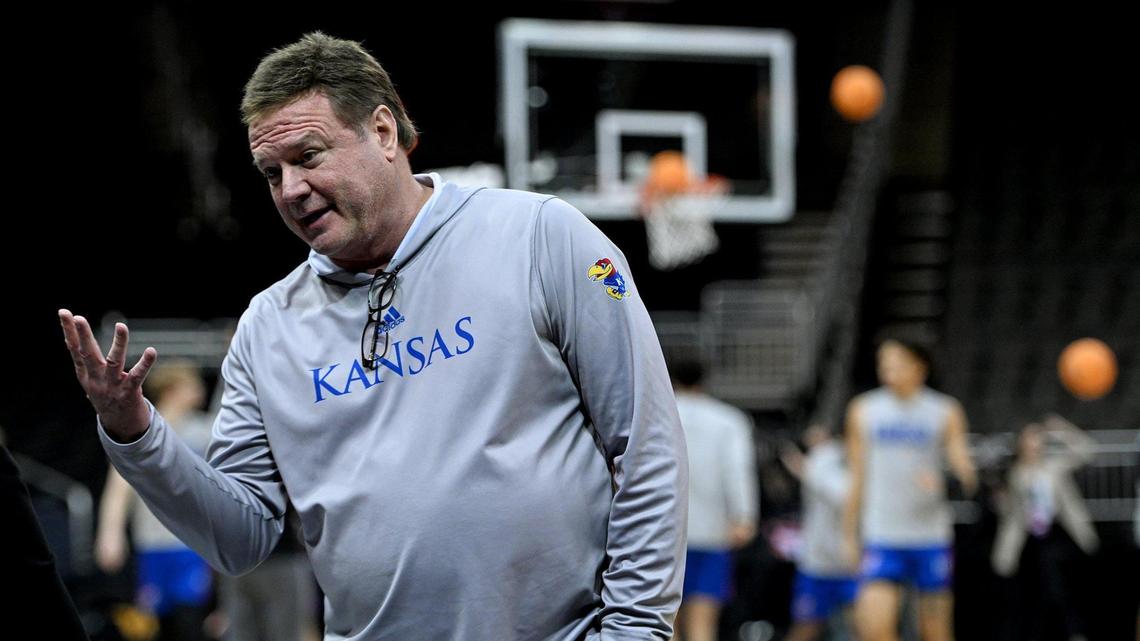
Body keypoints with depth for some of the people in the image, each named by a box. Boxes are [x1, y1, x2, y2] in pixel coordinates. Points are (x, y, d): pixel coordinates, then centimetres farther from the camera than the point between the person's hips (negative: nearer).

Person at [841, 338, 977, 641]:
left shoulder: (945, 412, 4)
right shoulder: (863, 410, 8)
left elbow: (964, 466, -2)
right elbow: (857, 478, 12)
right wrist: (849, 535, 10)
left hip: (931, 537, 0)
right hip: (882, 539, 0)